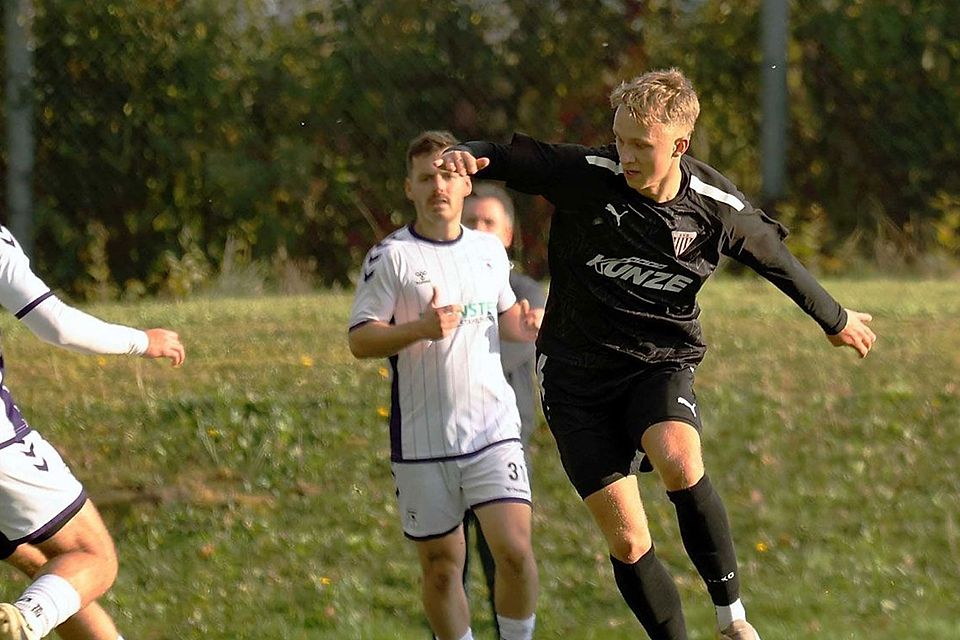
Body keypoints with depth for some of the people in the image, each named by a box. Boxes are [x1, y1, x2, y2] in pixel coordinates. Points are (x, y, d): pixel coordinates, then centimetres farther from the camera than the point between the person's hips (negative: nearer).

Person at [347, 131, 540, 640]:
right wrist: (421, 329, -23)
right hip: (422, 440, -2)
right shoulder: (391, 257, -3)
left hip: (493, 428, 2)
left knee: (515, 549, -12)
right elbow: (359, 339, -8)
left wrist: (523, 325, 4)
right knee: (440, 565, 4)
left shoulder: (490, 250, 11)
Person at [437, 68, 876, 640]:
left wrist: (836, 320, 24)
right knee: (628, 542, -6)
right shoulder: (585, 176, -14)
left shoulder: (716, 208, -9)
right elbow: (509, 158, -8)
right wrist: (465, 155, -33)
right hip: (578, 373, 1)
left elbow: (777, 259, 9)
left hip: (661, 362, -1)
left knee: (678, 460, -33)